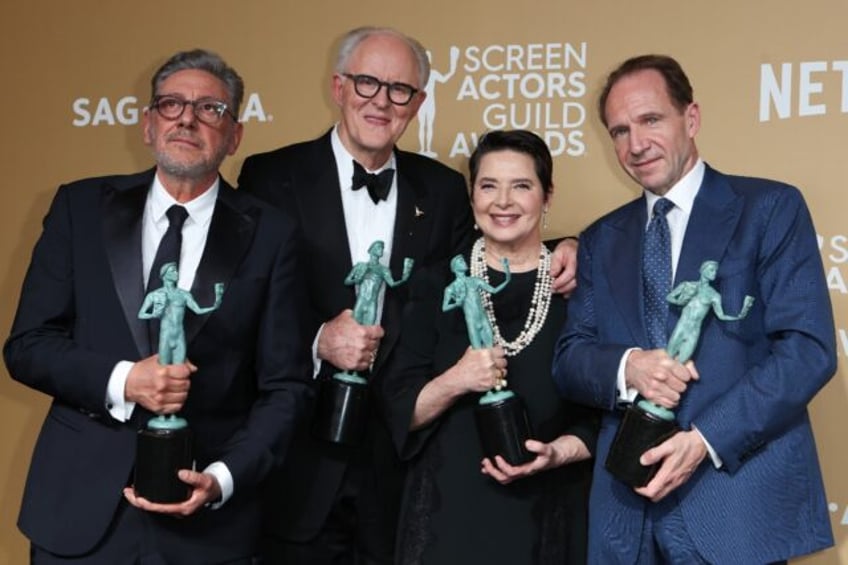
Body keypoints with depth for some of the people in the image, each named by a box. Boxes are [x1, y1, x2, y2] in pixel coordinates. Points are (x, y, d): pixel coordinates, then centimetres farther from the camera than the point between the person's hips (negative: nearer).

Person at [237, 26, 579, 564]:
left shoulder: (443, 189, 6)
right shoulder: (273, 177, -3)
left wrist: (551, 259, -7)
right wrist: (317, 340, -21)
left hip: (404, 459, 2)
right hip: (301, 457, -2)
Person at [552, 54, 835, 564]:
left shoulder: (770, 208, -1)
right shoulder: (601, 240, 13)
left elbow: (809, 348, -9)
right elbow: (570, 359, 7)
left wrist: (706, 439, -17)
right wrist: (627, 368, -15)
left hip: (739, 506, -4)